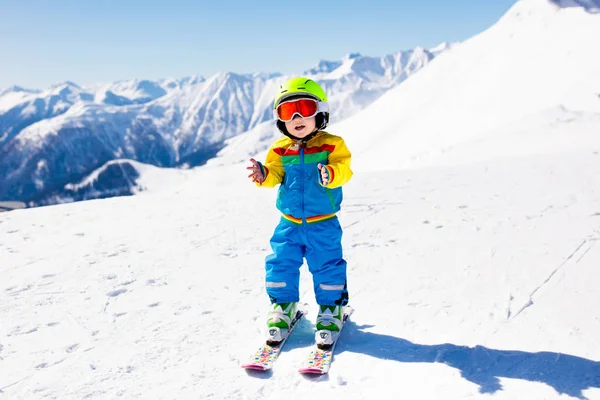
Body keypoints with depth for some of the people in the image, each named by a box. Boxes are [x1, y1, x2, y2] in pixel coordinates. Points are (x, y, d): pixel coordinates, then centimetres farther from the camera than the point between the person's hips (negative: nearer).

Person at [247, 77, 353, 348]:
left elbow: (343, 169, -18)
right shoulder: (280, 150, 2)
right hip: (289, 224, 3)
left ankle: (331, 309, 22)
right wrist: (263, 175, -28)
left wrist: (331, 175, -41)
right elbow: (275, 174, -5)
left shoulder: (332, 144, -6)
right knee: (281, 264, 6)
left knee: (327, 266, 3)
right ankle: (283, 306, 25)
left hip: (323, 224, -3)